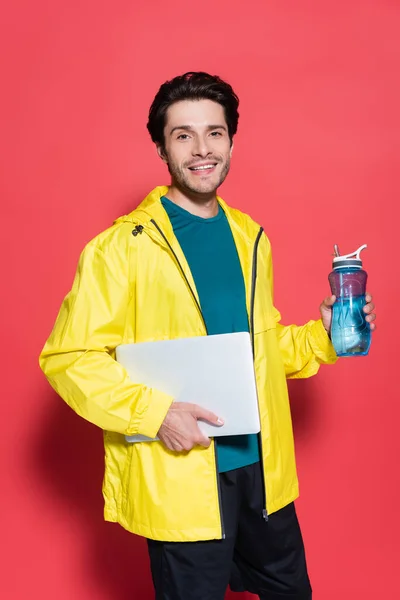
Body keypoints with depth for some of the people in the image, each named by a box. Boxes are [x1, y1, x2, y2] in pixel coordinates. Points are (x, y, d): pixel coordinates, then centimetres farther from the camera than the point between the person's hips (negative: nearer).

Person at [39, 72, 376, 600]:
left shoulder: (250, 238, 8)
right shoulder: (122, 247, -11)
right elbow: (68, 357, -13)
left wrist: (323, 336, 1)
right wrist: (154, 412, -22)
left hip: (262, 466, 6)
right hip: (179, 479, -6)